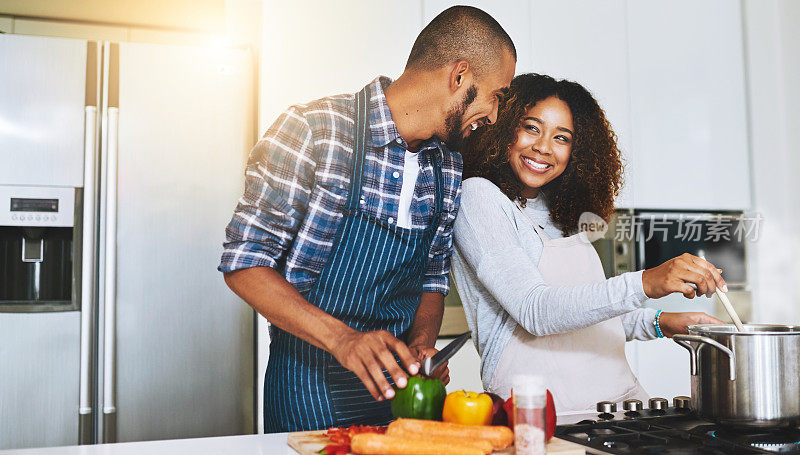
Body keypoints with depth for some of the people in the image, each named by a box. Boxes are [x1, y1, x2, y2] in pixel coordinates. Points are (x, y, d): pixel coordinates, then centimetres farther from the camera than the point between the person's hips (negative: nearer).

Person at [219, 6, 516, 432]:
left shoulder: (449, 168, 1)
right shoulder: (313, 130, -18)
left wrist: (421, 345, -10)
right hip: (310, 387, -5)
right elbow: (244, 261, -18)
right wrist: (342, 337, -28)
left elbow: (433, 278, 10)